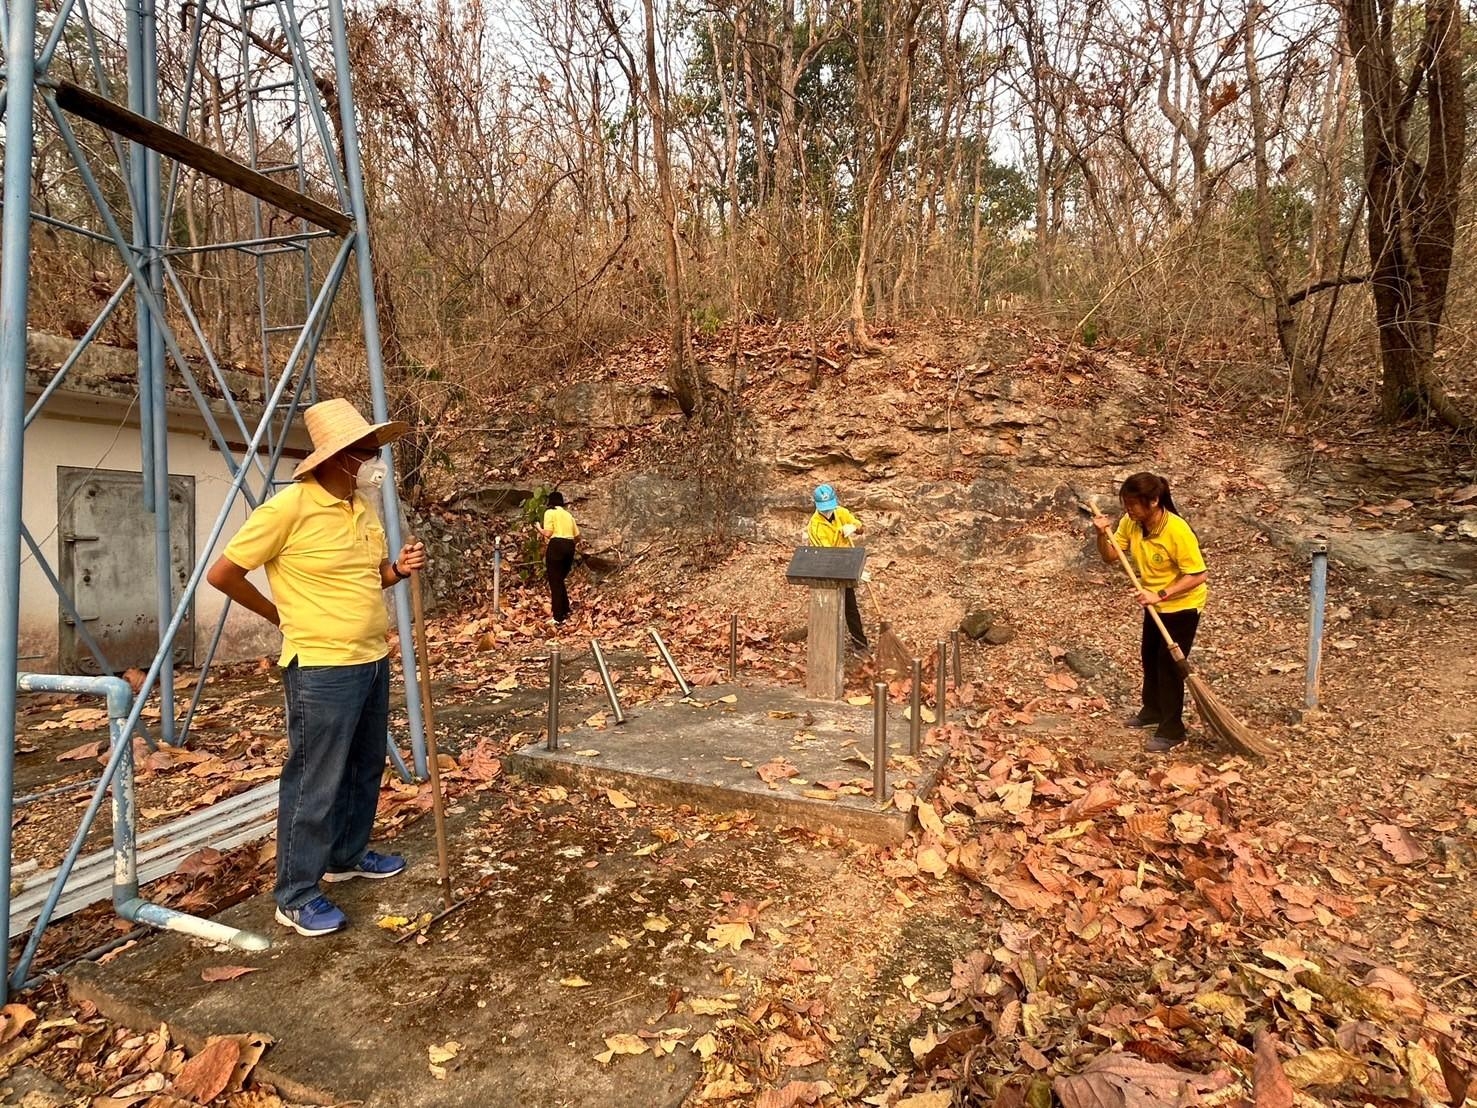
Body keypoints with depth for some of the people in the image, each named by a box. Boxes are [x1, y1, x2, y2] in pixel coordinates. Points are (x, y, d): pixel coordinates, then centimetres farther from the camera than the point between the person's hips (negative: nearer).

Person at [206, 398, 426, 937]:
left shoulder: (365, 508, 7)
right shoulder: (289, 507, -17)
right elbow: (222, 573, -10)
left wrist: (400, 568, -3)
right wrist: (280, 614, 0)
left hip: (373, 662, 8)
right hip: (321, 670, -8)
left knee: (364, 770, 20)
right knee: (314, 784, 1)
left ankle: (348, 855, 39)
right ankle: (297, 897, 16)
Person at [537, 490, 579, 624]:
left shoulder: (550, 512, 0)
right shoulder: (568, 514, 20)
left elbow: (548, 533, -9)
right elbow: (577, 535, 15)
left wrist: (539, 528, 10)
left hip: (557, 546, -6)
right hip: (570, 547, 6)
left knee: (555, 582, -1)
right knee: (560, 580, 21)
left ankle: (558, 617, -1)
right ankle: (565, 611, 25)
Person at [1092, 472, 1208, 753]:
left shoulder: (1177, 531, -32)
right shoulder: (1130, 523, -12)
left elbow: (1198, 575, -28)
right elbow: (1110, 556, -4)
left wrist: (1161, 594, -33)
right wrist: (1102, 534, -23)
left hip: (1182, 606, -7)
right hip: (1156, 603, 8)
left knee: (1168, 665, -2)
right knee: (1149, 657, 20)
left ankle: (1172, 730, 12)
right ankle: (1153, 710, 41)